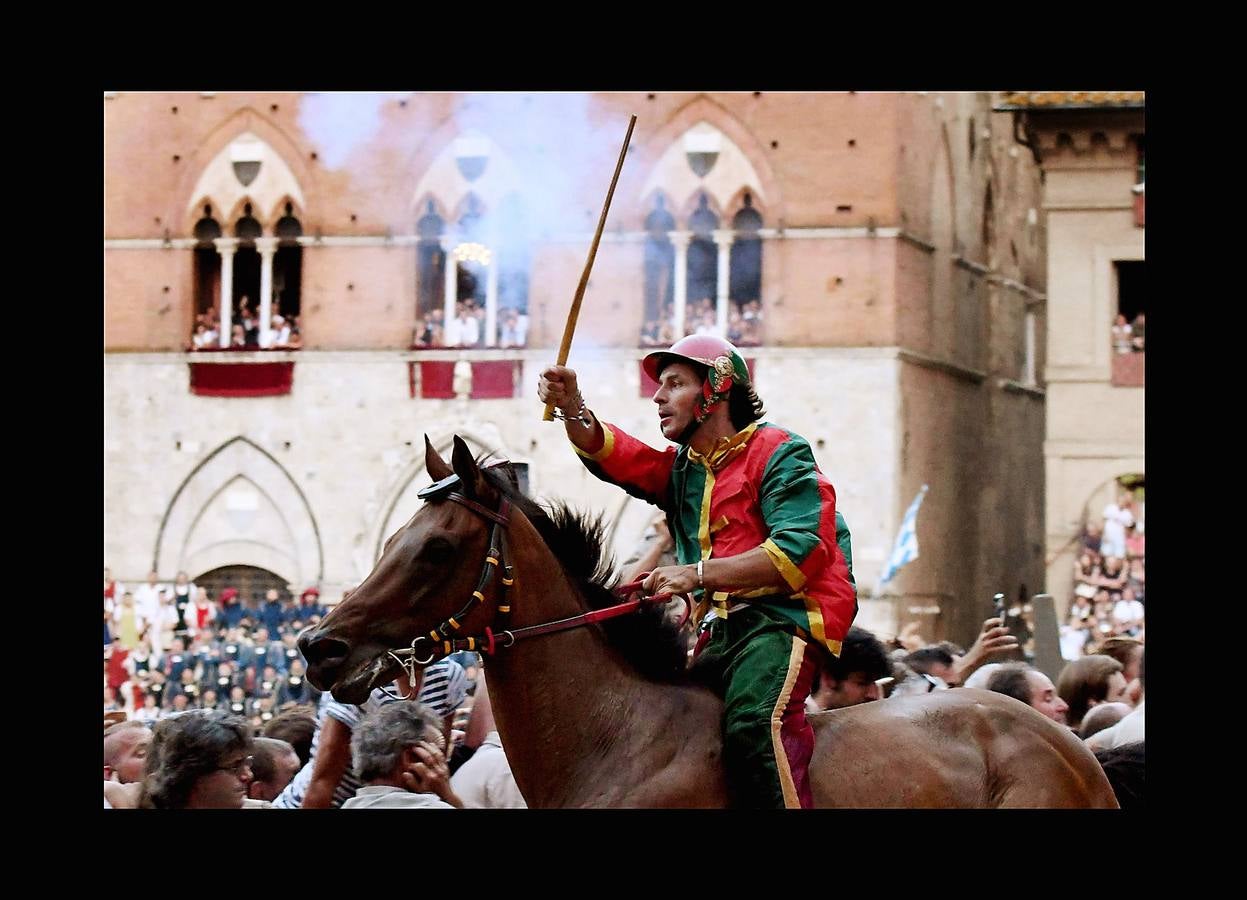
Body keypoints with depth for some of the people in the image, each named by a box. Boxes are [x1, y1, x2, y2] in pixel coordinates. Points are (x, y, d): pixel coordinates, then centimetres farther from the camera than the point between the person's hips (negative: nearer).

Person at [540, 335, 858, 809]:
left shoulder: (777, 451, 0)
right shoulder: (680, 469, 23)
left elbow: (799, 550, -15)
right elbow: (612, 455, 5)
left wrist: (698, 573, -22)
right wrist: (572, 408, -16)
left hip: (783, 615, -9)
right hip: (721, 630, 9)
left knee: (752, 720, -32)